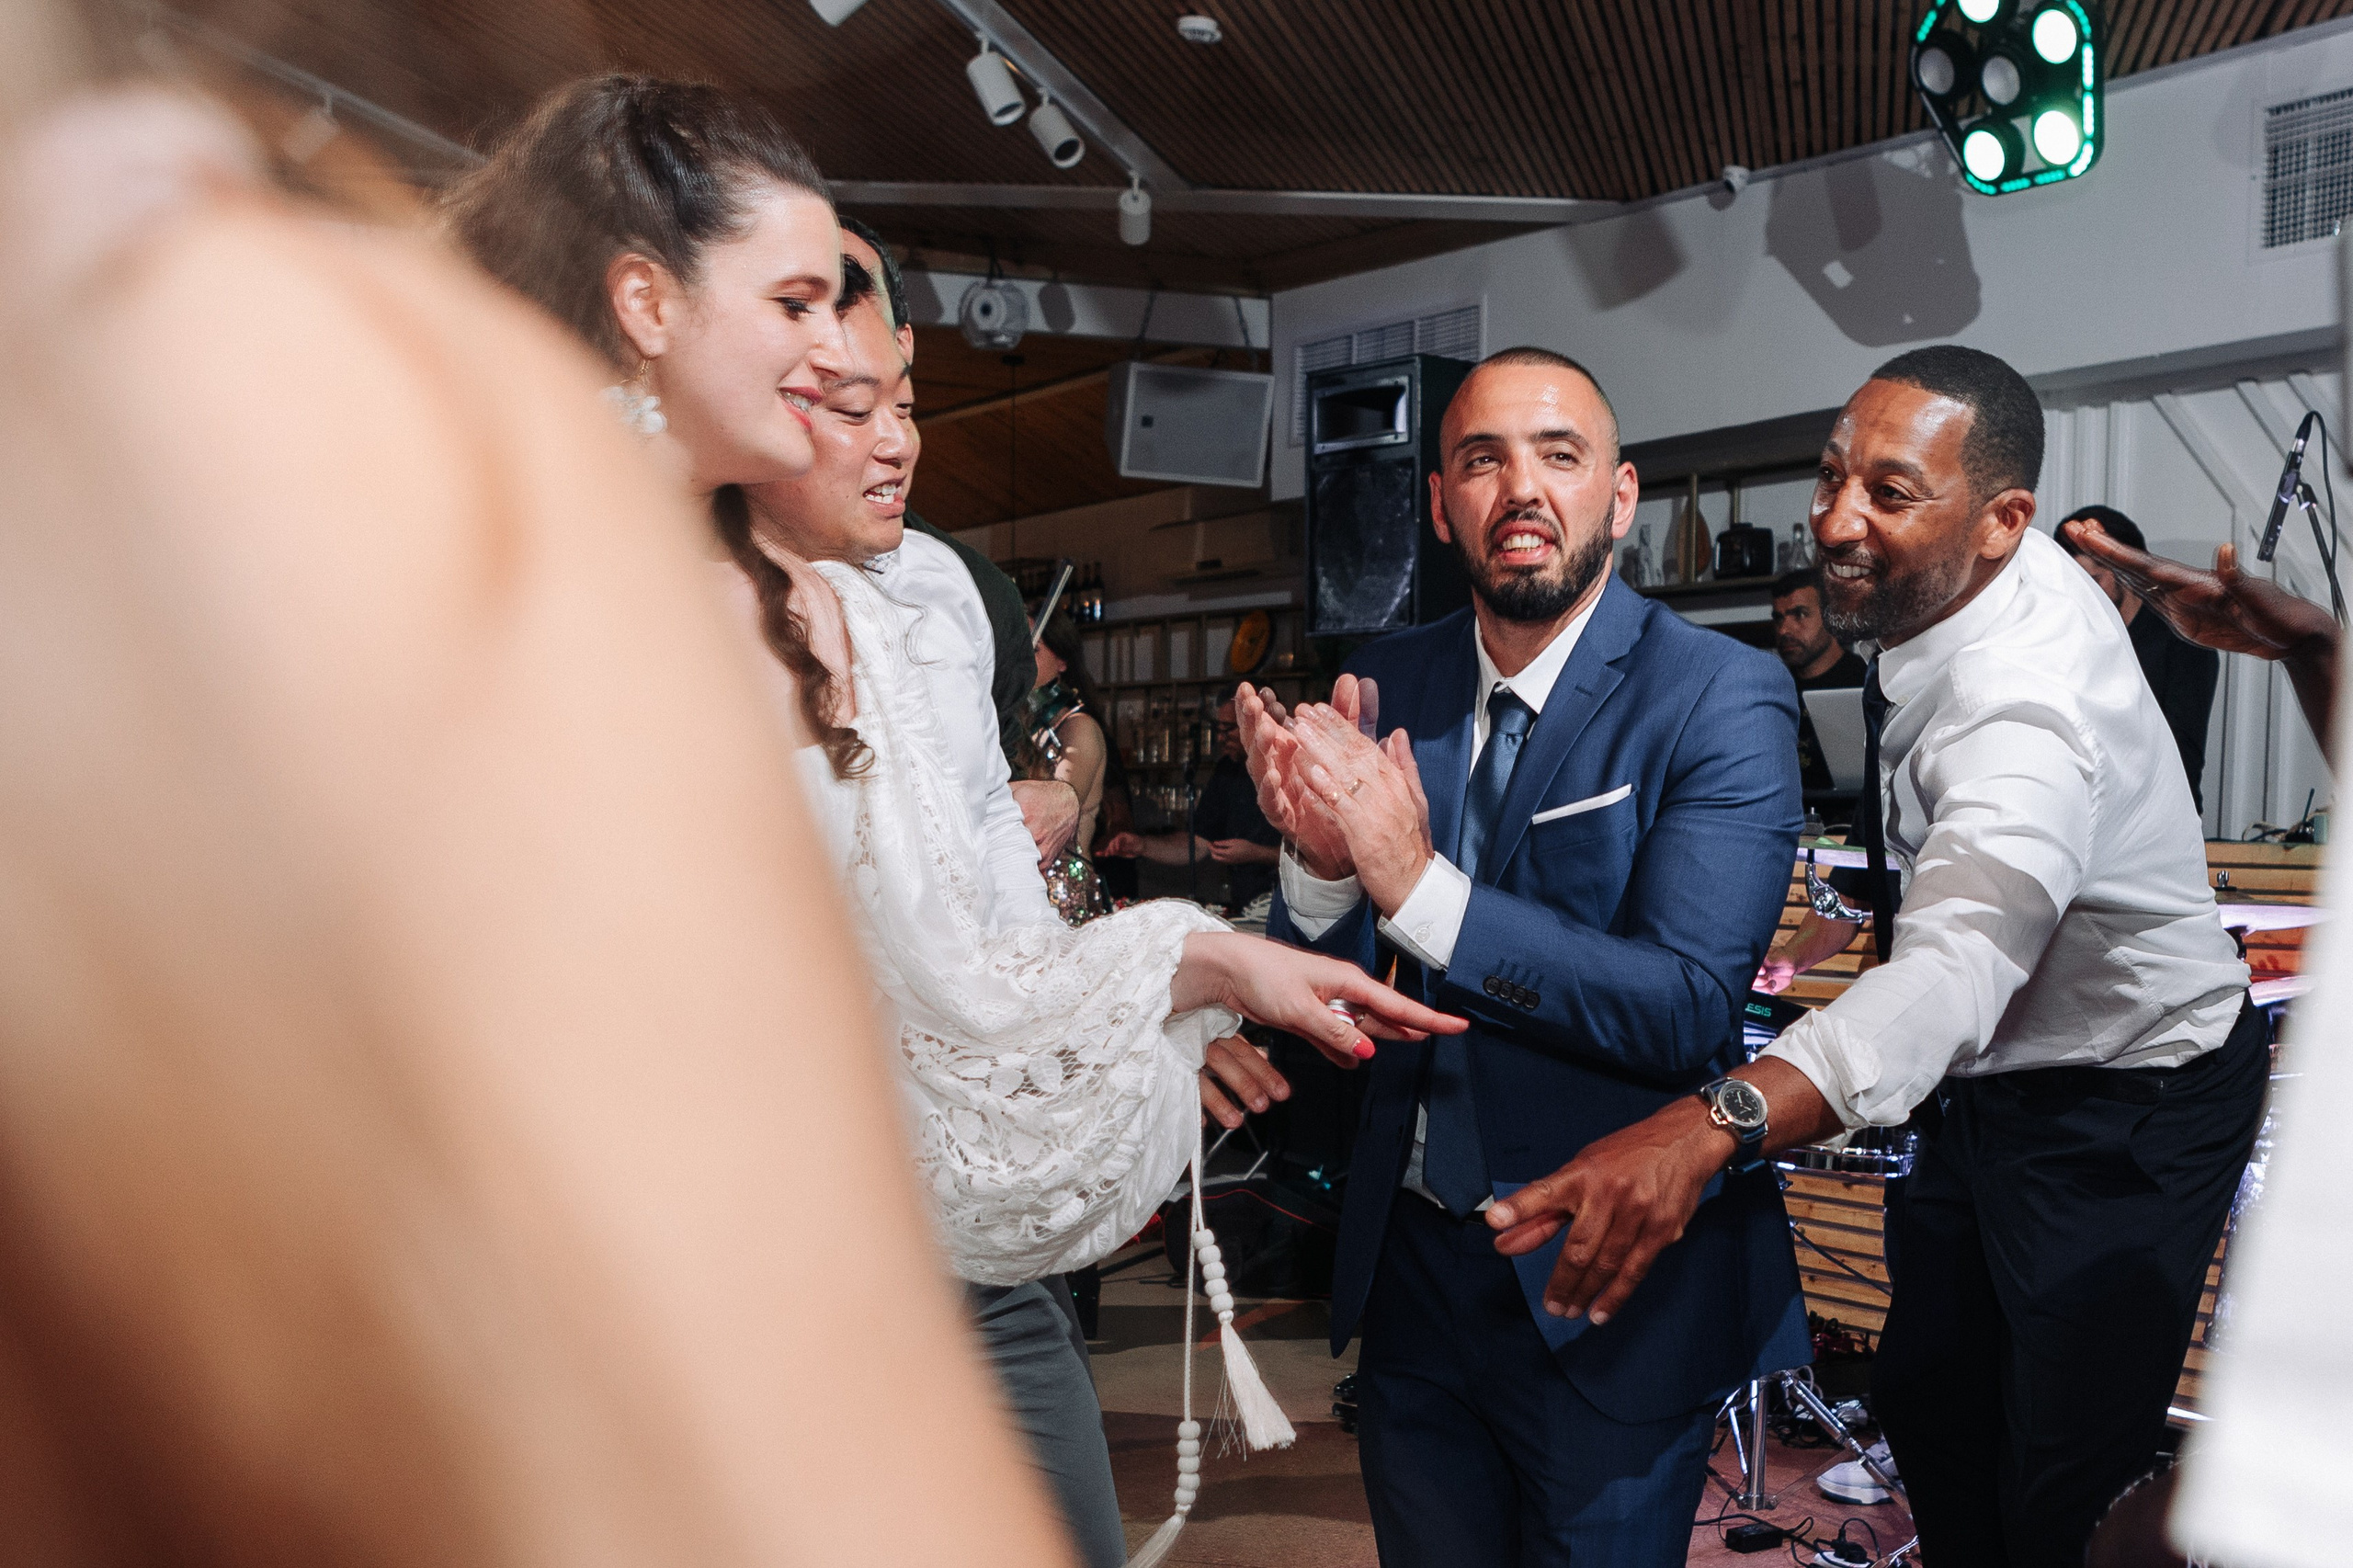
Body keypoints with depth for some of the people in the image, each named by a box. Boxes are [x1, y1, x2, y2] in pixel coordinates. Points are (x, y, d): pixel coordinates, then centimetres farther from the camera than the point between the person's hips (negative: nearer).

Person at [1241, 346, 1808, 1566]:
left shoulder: (1724, 702, -15)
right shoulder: (1384, 686, -2)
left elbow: (1689, 1007, -24)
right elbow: (1318, 989, -2)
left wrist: (1417, 882, -30)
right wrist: (1320, 861, -24)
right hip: (1410, 1262, 5)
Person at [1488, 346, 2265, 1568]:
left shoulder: (2027, 703, -35)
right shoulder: (1949, 588, -8)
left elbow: (1956, 968, -54)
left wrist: (1709, 1127, -68)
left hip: (2123, 1110, -8)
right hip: (2000, 1078, 8)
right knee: (1925, 1399, 16)